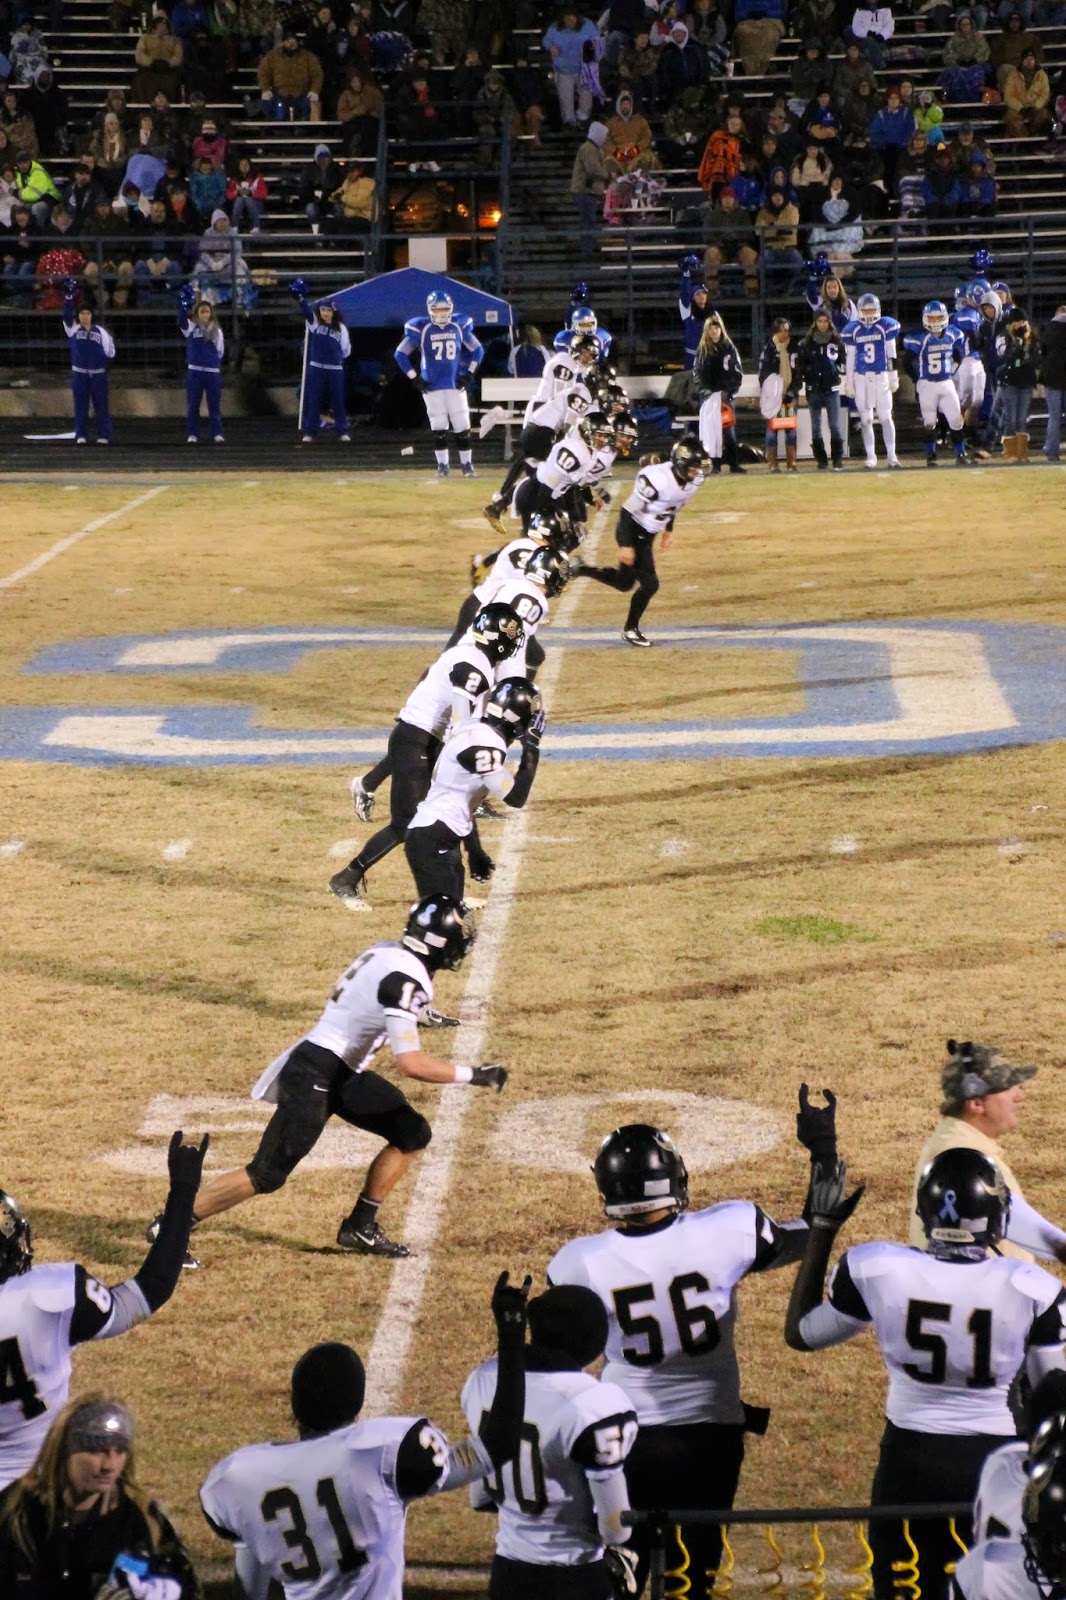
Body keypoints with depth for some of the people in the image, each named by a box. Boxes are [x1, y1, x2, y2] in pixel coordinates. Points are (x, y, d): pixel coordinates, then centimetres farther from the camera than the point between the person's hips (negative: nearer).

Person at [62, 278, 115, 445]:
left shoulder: (100, 331, -1)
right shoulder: (73, 329, 0)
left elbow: (109, 352, 2)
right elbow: (66, 314, -15)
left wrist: (104, 359, -16)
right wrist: (69, 296, -24)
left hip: (98, 373, -1)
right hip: (79, 373, 1)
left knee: (101, 405, 2)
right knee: (80, 405, 4)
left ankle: (104, 435, 6)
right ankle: (81, 435, 9)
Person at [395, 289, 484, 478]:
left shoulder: (459, 326, 2)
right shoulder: (421, 329, -6)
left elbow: (477, 350, 12)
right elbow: (401, 354, -3)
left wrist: (468, 374, 3)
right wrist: (416, 379, -6)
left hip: (455, 384, 2)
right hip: (432, 386, -2)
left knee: (463, 426, -1)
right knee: (438, 427, 0)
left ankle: (466, 464, 8)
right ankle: (442, 465, 10)